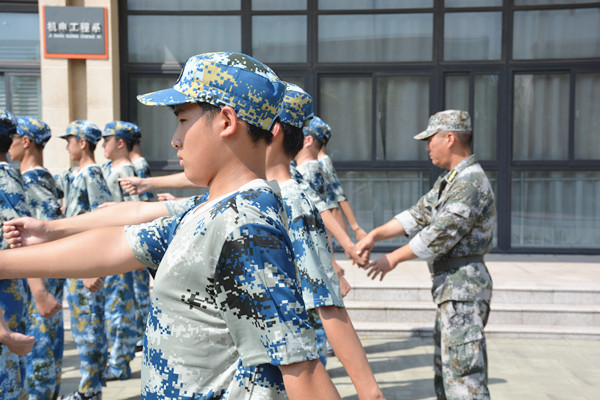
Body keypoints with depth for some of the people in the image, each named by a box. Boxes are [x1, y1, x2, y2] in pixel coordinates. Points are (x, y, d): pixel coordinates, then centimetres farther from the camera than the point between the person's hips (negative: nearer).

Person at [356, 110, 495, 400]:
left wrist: (394, 258, -11)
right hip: (450, 288, 11)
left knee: (463, 375, -10)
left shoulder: (471, 182, -16)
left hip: (462, 288, -11)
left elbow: (440, 233, -20)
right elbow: (418, 215, 13)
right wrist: (375, 234, 2)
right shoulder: (449, 181, 17)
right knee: (445, 371, 18)